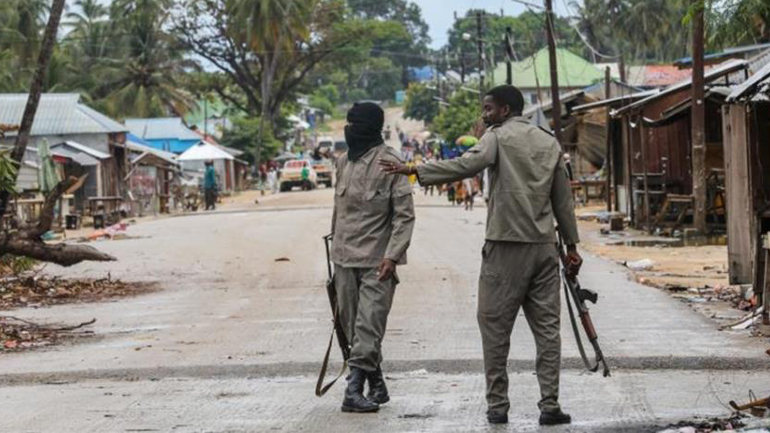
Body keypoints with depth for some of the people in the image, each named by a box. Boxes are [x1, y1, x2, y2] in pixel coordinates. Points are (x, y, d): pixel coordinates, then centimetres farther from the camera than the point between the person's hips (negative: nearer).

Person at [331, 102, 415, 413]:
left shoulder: (389, 163, -11)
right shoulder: (344, 162, 10)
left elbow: (404, 215, -12)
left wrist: (391, 256, -20)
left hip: (376, 262, -7)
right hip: (345, 259, 7)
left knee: (368, 328, -10)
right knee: (352, 326, 10)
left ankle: (354, 389, -11)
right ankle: (377, 387, 20)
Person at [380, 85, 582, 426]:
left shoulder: (498, 137, -3)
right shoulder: (549, 143, 14)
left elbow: (467, 165, -20)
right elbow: (563, 200, 16)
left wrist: (413, 171, -22)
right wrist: (571, 246, 20)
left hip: (506, 246, -5)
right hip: (543, 246, 5)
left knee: (495, 326, 4)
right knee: (546, 327, 5)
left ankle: (497, 405, 4)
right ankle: (550, 406, 1)